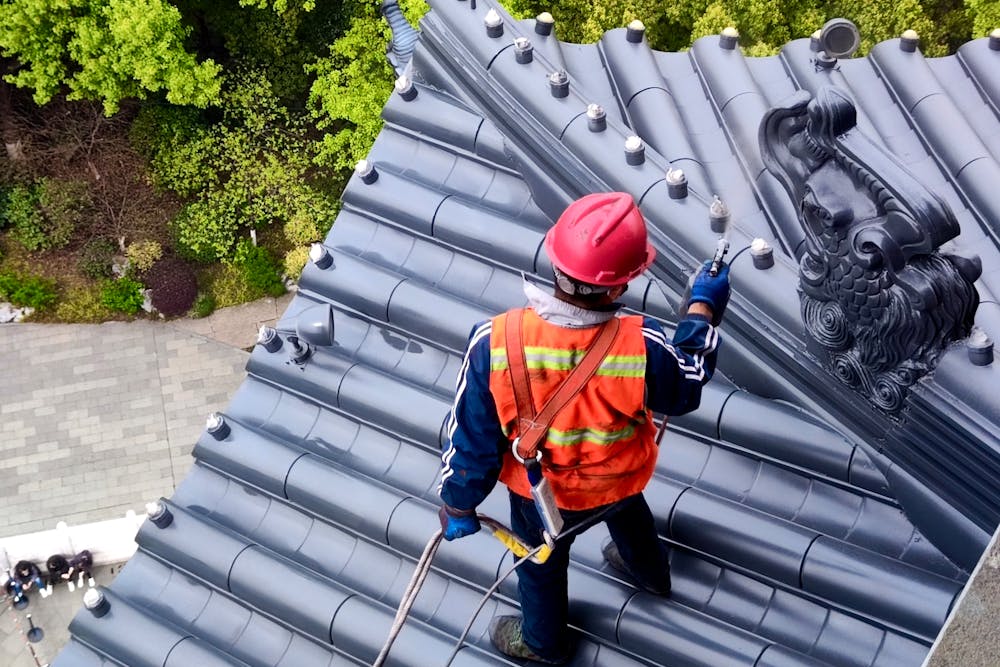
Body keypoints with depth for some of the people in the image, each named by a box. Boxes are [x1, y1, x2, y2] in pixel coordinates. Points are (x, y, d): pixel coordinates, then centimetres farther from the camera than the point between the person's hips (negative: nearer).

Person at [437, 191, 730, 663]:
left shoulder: (495, 344, -38)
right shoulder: (642, 347, -38)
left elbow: (471, 439, -23)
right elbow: (687, 387, -13)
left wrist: (458, 506, -3)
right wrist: (703, 308, 0)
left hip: (543, 492, -1)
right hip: (623, 478, 1)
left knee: (540, 560, 32)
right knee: (626, 510, 39)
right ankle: (648, 571, 71)